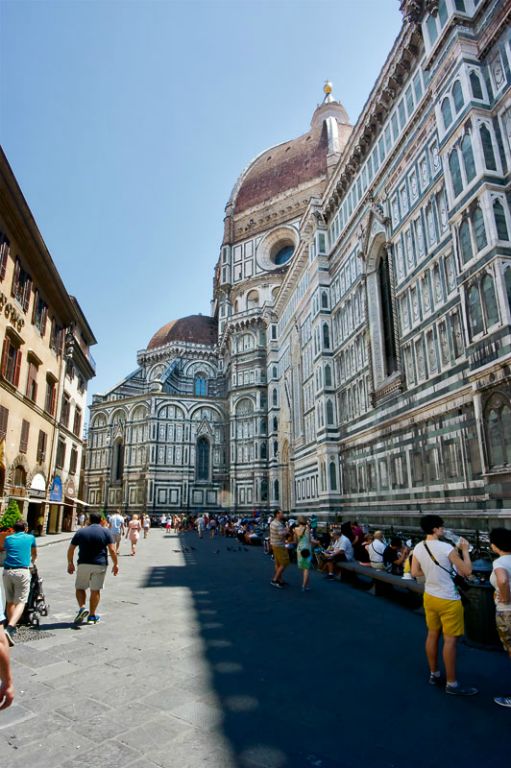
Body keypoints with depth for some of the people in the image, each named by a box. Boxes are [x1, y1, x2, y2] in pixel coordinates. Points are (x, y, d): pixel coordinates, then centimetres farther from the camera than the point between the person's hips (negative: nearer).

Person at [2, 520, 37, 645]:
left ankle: (11, 629, 20)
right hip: (22, 571, -3)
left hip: (7, 571, 3)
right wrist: (32, 561, 53)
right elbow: (34, 554, 31)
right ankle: (10, 628, -22)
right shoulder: (30, 537, 13)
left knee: (10, 602, 16)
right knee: (20, 602, -3)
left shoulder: (8, 539, 17)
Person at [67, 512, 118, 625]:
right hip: (100, 565, 0)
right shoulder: (106, 532, 0)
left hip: (83, 564, 0)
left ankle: (82, 608, -3)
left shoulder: (81, 532, 5)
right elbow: (112, 550, -7)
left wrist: (70, 563, 18)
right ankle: (92, 616, 14)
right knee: (95, 590, 9)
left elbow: (70, 549, 6)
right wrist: (115, 564, 1)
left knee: (80, 588, 17)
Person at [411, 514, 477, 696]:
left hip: (429, 597, 7)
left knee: (432, 635, 18)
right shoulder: (447, 548, -22)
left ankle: (434, 675, 32)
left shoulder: (418, 548, -4)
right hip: (448, 600, -7)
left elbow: (414, 573, 5)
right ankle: (451, 684, 15)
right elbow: (467, 571, -14)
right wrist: (465, 550, -3)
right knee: (450, 640, 4)